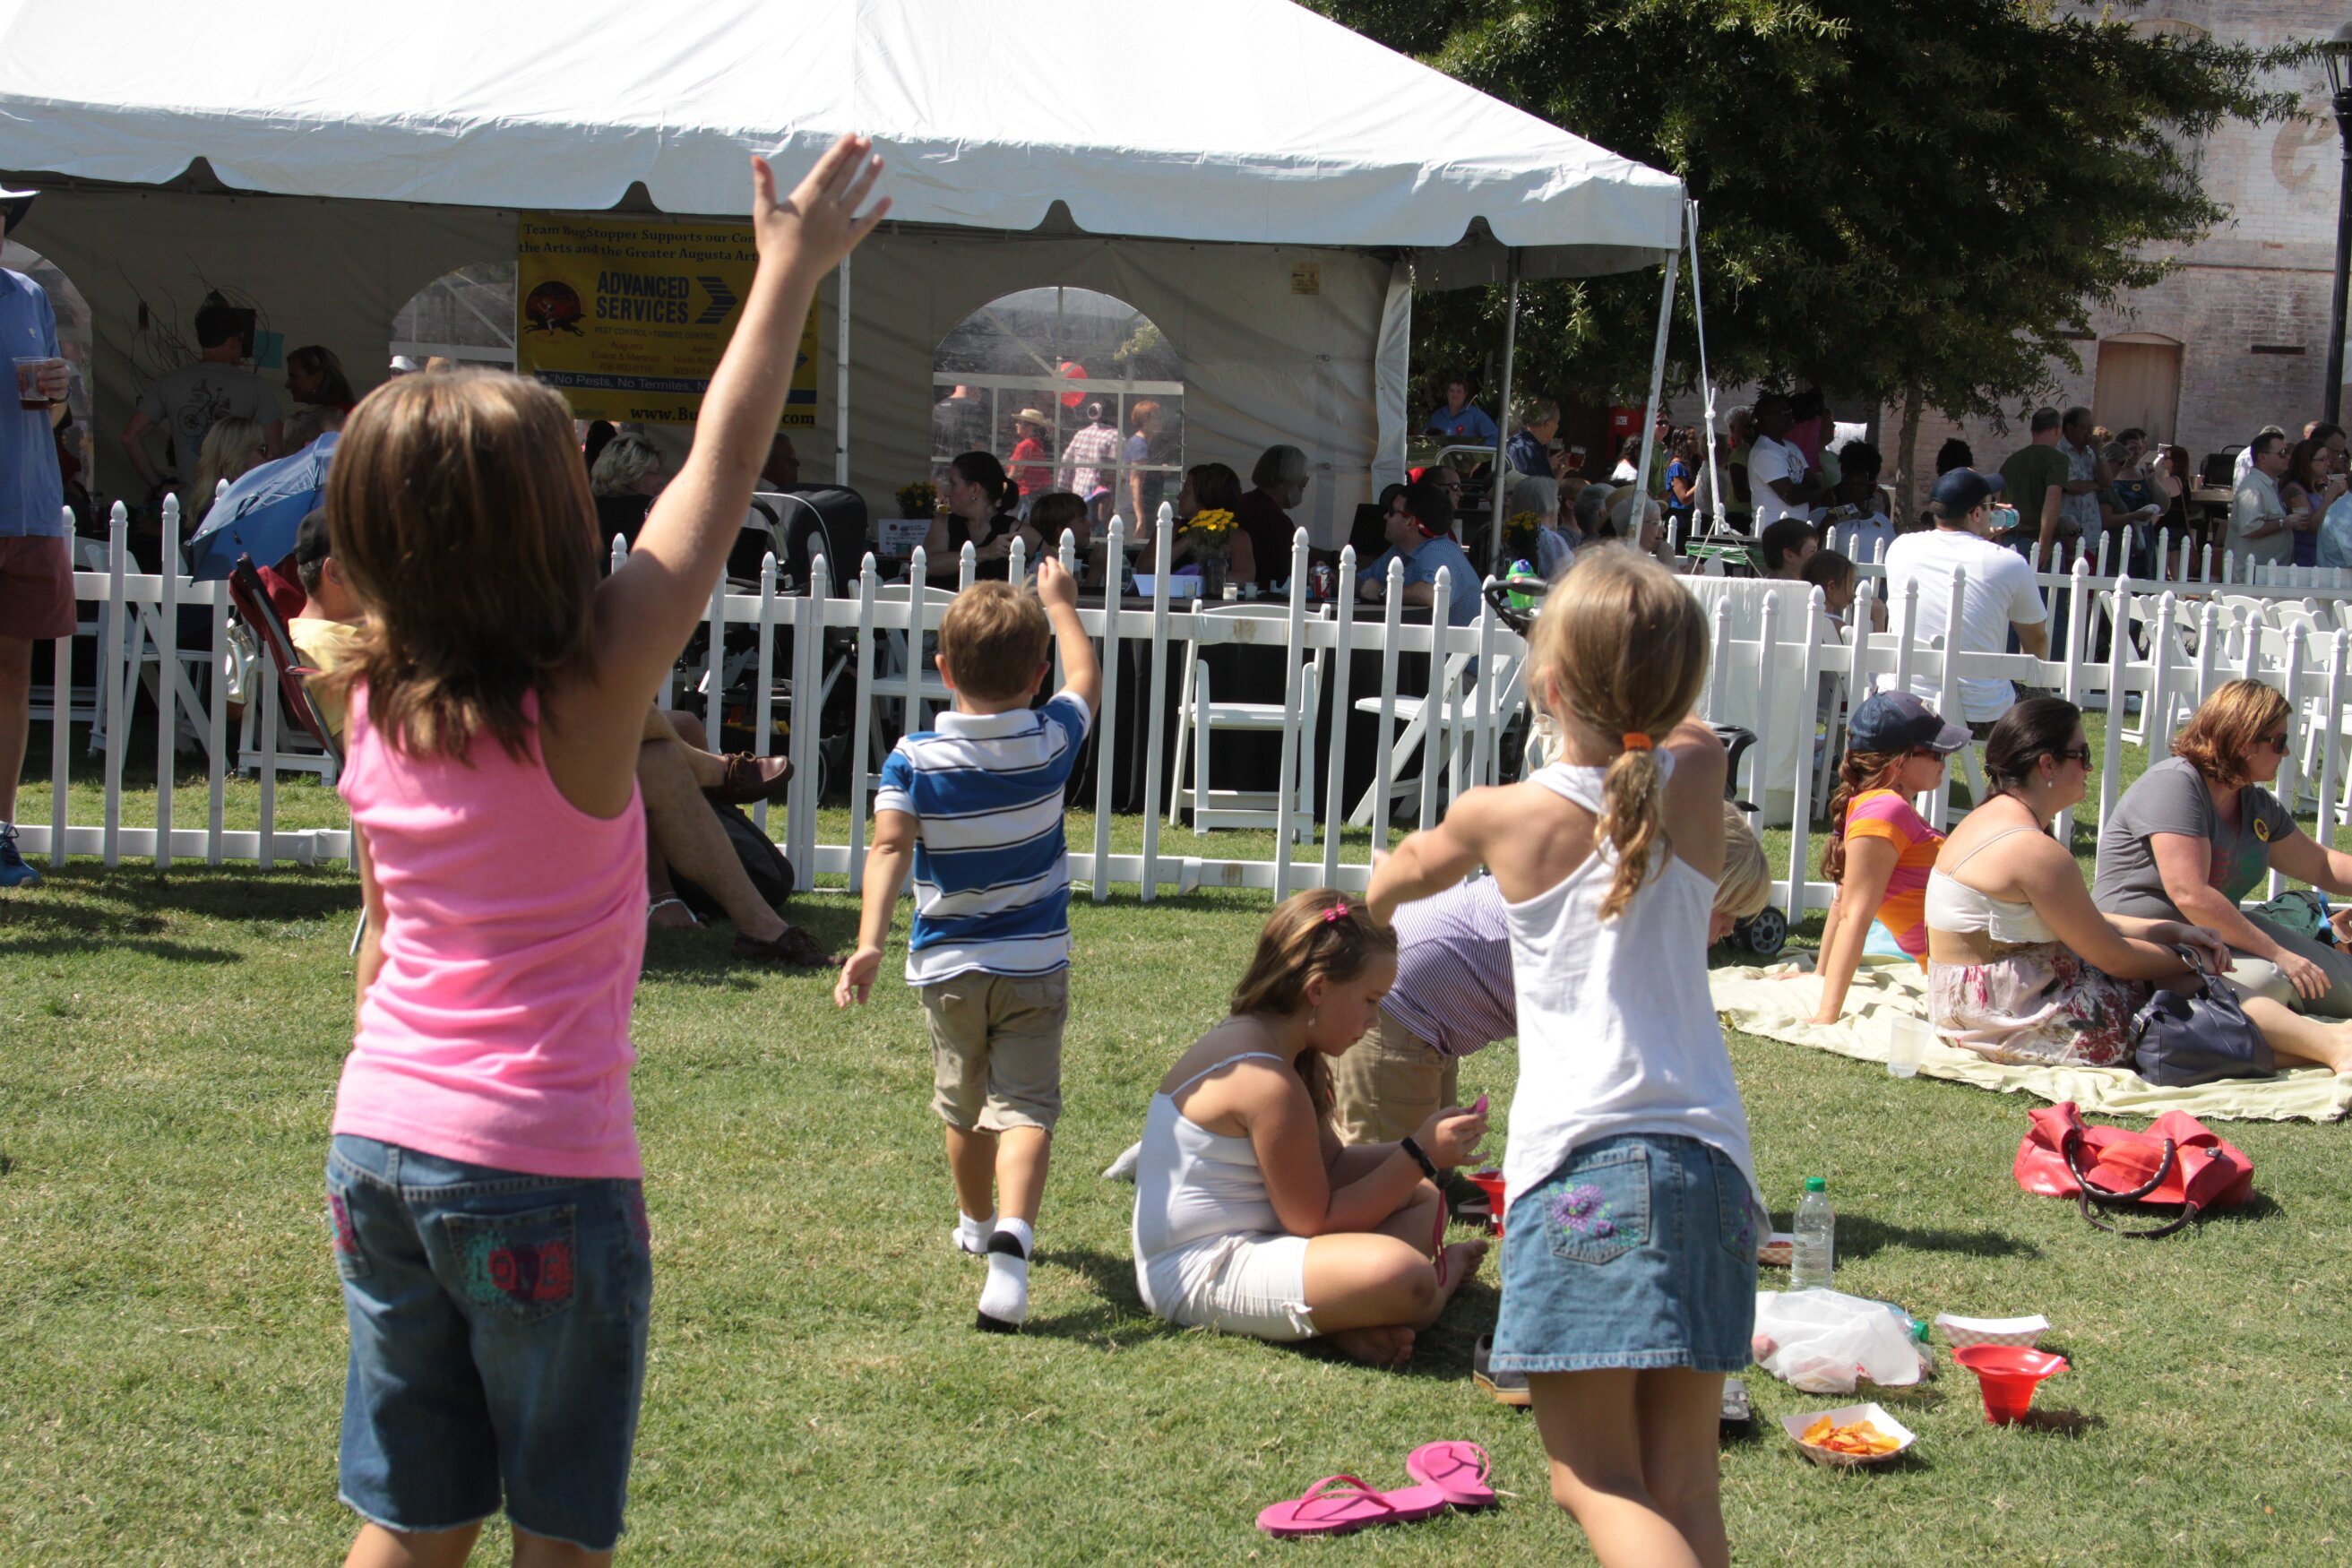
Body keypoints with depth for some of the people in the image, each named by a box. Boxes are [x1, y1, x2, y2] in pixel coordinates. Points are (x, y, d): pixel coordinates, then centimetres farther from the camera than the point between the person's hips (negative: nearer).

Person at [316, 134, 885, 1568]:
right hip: (542, 1167, -5)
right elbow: (720, 476, -7)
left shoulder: (377, 709, 1)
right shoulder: (587, 694, -14)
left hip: (377, 1141, 6)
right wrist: (792, 270, 1)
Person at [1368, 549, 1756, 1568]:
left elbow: (1410, 870, 30)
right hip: (1709, 1153, 4)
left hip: (1580, 1157, -4)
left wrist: (1373, 907, 48)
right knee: (1682, 1485, 8)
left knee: (1596, 1481, -6)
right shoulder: (1698, 776, 7)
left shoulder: (1503, 816, 3)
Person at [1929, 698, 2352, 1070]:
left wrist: (2174, 931, 9)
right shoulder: (2035, 852, -23)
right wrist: (2187, 959, 1)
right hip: (2017, 1026, -10)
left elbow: (2084, 924, 15)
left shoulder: (1992, 821, 9)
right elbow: (2113, 956, -16)